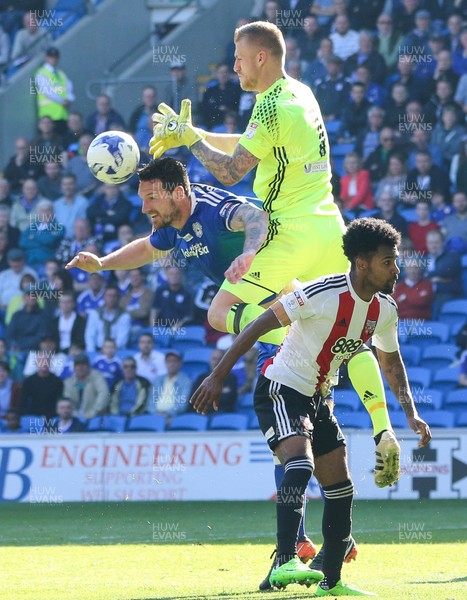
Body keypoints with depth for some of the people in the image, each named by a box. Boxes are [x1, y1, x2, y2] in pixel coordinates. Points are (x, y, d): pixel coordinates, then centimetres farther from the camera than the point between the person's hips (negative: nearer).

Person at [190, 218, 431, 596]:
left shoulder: (385, 310, -1)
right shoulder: (323, 293, -24)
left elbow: (391, 362, 18)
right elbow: (261, 324, -20)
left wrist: (411, 414, 7)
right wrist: (219, 376, -21)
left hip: (317, 400, 8)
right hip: (281, 390, -8)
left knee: (340, 490, 10)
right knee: (300, 464, -31)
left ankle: (331, 581, 22)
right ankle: (285, 563, -40)